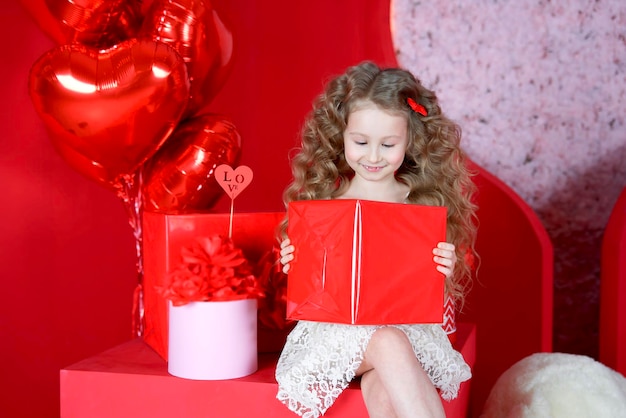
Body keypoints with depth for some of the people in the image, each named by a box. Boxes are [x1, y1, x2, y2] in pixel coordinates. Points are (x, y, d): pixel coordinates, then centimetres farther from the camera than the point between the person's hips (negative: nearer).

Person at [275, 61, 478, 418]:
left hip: (408, 322, 1)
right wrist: (293, 265, -15)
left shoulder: (425, 203, 2)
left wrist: (444, 271, -16)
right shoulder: (322, 201, 1)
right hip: (334, 324, 0)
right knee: (389, 344, -33)